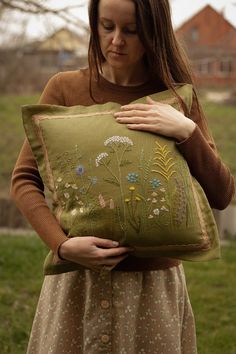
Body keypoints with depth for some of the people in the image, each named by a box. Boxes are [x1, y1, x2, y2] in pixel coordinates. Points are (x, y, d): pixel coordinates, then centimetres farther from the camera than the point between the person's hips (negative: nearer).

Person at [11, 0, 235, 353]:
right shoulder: (65, 89, -2)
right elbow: (25, 180, -3)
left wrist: (187, 132, -18)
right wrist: (62, 244, -19)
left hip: (155, 283, 1)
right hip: (80, 279, 0)